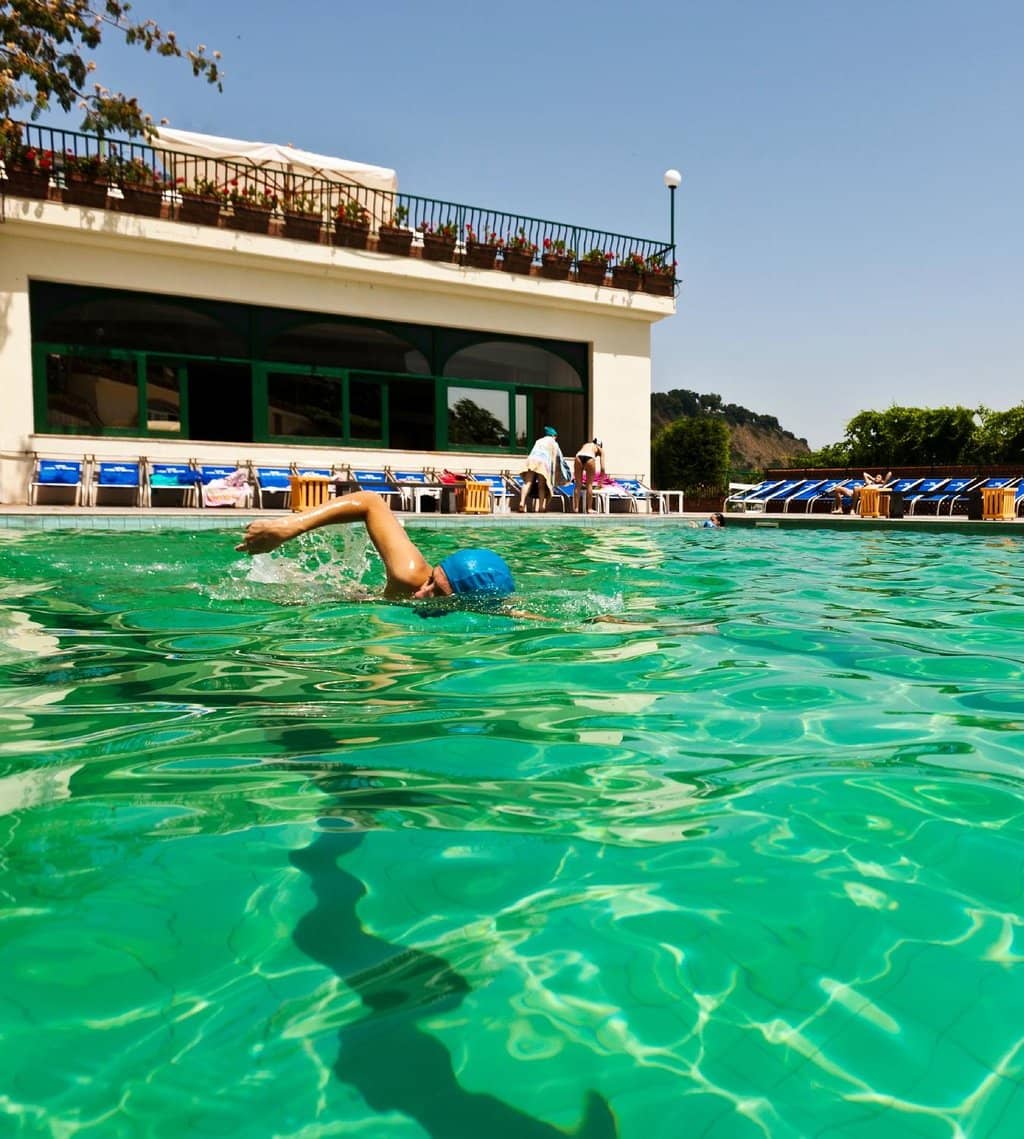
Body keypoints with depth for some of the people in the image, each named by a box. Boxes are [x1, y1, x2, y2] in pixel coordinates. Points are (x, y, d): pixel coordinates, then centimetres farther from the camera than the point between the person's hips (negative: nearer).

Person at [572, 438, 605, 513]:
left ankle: (576, 508, 13)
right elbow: (602, 468, 21)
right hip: (589, 457, -2)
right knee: (589, 484, 9)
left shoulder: (585, 445, 40)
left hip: (579, 456, 2)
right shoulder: (600, 449, 29)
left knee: (578, 484, 12)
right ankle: (589, 509, 10)